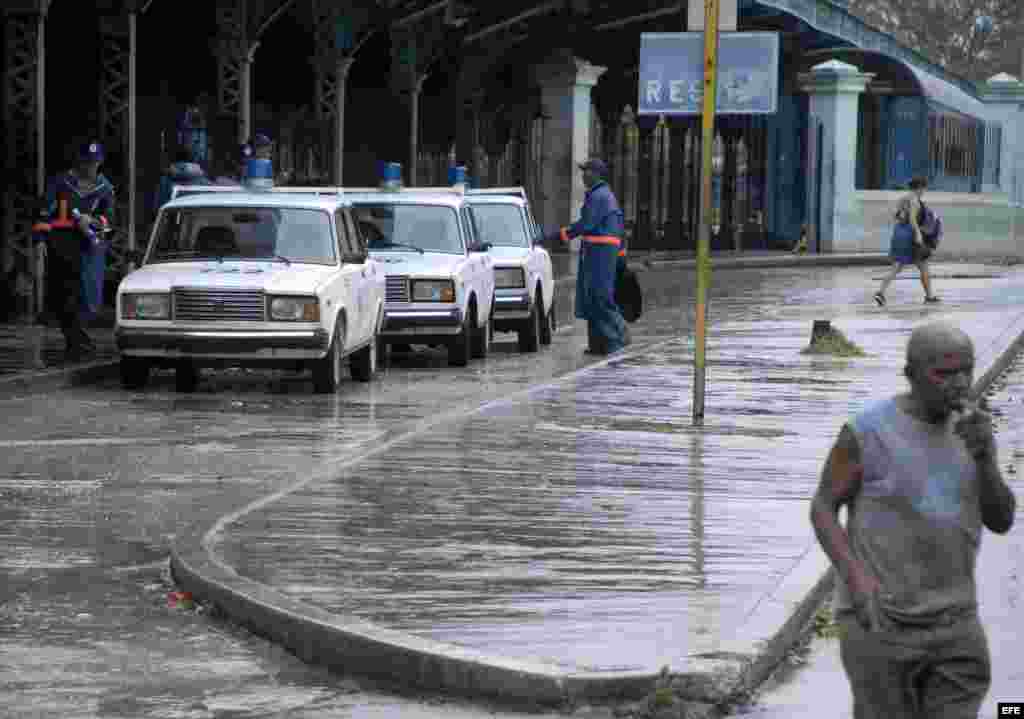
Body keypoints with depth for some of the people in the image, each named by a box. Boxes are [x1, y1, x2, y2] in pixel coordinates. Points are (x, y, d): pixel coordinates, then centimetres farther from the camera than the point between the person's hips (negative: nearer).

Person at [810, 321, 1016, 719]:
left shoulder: (971, 428, 2)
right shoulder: (868, 430, -14)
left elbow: (1001, 520, -2)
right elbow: (822, 509, -6)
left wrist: (984, 455, -20)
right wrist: (855, 577, -23)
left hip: (948, 621, 5)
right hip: (881, 617, -5)